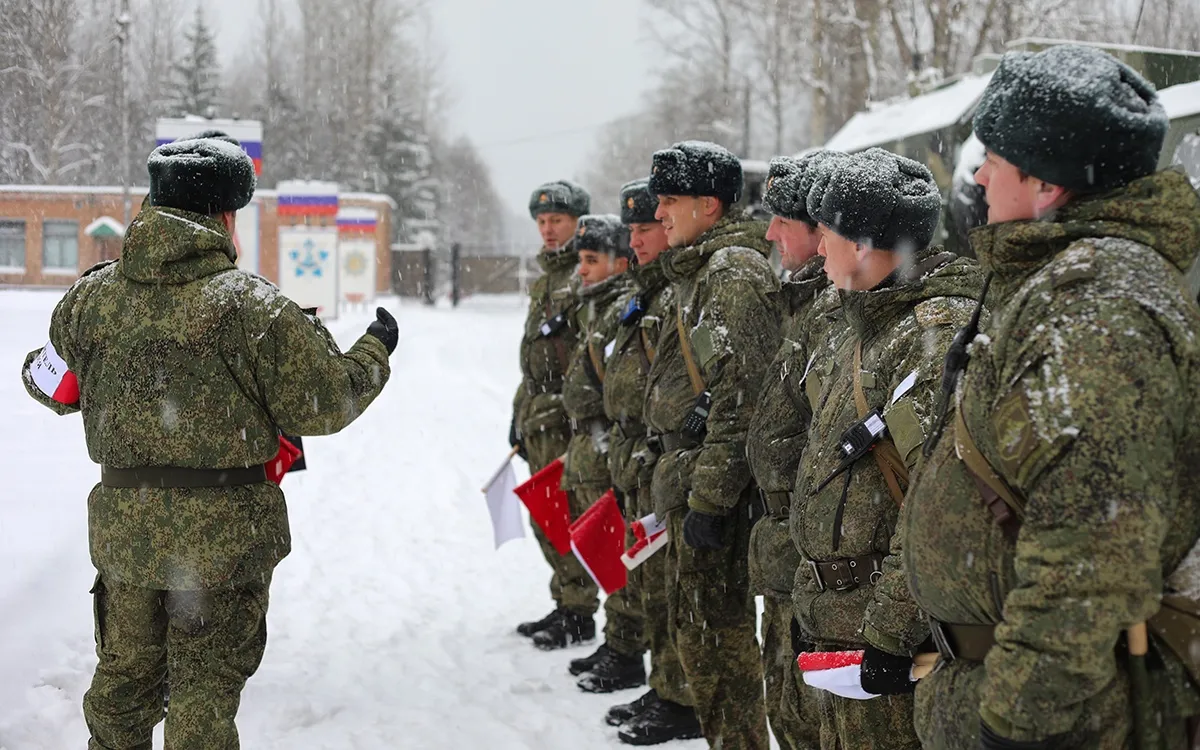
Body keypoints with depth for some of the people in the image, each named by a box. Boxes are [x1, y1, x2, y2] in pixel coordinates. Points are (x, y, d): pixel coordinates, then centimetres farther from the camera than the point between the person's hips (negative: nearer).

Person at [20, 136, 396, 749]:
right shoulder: (252, 303, -14)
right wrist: (374, 351, 8)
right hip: (223, 533, -4)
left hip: (122, 529, 5)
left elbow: (52, 386, 15)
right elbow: (323, 405, -10)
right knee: (205, 689, 8)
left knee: (122, 677, 20)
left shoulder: (92, 294, 1)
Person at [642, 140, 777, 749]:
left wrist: (709, 496, -23)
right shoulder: (701, 271, 18)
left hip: (710, 482, -10)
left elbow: (741, 397, -23)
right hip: (686, 476, 11)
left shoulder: (735, 273, -15)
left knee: (715, 629, -4)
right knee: (691, 624, 17)